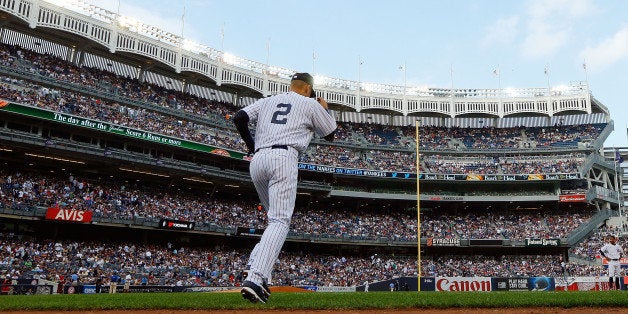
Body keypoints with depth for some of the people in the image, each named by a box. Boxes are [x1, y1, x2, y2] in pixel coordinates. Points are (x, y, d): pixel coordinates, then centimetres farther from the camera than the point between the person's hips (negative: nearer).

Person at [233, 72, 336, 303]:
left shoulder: (267, 101, 24)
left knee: (277, 217, 21)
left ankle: (256, 265, 5)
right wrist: (325, 109, 38)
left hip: (257, 161, 6)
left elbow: (239, 118, 12)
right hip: (283, 158, -6)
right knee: (280, 220, -13)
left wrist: (250, 144, 23)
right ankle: (255, 279, -30)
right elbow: (330, 134, 23)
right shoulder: (311, 104, 14)